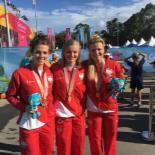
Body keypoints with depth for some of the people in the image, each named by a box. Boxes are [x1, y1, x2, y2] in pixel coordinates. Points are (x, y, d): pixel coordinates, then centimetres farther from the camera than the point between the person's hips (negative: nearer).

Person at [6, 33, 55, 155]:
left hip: (49, 123, 5)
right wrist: (24, 107, -18)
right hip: (29, 125, -4)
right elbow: (10, 95, -4)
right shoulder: (20, 73, -13)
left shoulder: (50, 73, 1)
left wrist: (52, 115, 4)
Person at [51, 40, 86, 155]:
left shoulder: (82, 69, 1)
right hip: (62, 115, -3)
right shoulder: (55, 68, -8)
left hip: (79, 115, 3)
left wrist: (86, 110, 7)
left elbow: (86, 92, 8)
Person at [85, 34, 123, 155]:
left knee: (110, 138, 14)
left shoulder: (114, 65, -7)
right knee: (95, 139, 12)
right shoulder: (85, 66, -5)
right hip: (93, 109, 0)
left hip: (111, 107, 0)